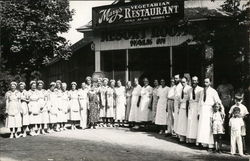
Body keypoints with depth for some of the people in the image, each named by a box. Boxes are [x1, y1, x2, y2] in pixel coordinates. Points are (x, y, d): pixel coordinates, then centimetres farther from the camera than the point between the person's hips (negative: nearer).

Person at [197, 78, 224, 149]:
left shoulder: (213, 91, -1)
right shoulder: (202, 91, 14)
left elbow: (218, 101, -7)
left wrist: (222, 110, -18)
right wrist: (199, 112, 15)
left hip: (209, 110, -5)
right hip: (202, 110, 5)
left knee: (209, 128, -7)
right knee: (202, 128, 2)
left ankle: (210, 145, -4)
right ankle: (204, 144, 8)